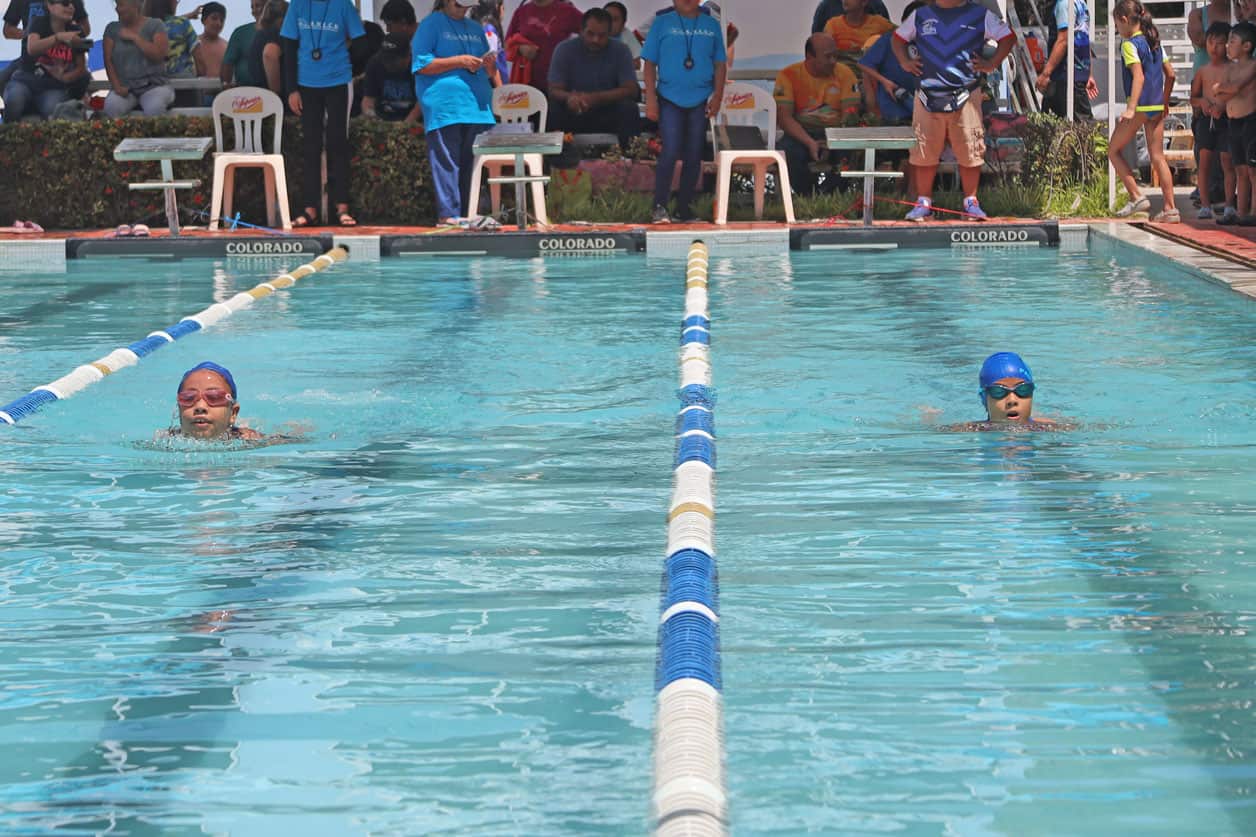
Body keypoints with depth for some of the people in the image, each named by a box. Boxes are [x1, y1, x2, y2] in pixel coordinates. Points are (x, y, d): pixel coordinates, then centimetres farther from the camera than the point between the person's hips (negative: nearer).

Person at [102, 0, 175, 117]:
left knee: (154, 109, -36)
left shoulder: (155, 25, 5)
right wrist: (117, 86, -11)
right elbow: (108, 61, 3)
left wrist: (134, 37, -8)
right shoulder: (112, 28, 11)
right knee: (111, 107, -33)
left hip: (153, 85, -2)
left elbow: (159, 55, -10)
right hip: (124, 88, 2)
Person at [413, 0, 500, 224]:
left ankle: (469, 214, 6)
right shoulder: (431, 25, 3)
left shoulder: (476, 29, 23)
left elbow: (490, 75, 28)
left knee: (472, 163, 3)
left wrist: (490, 66, 3)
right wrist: (459, 61, -13)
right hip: (444, 107, -6)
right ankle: (449, 214, -11)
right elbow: (421, 64, -8)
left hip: (477, 106, 6)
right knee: (447, 163, -10)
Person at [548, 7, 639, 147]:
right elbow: (554, 91, -12)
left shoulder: (620, 51, -8)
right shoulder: (564, 50, -8)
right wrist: (569, 97, -38)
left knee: (628, 108, -28)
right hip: (573, 115, 0)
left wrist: (596, 98, -29)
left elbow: (631, 90, -14)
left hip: (608, 114, 0)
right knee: (553, 108, -30)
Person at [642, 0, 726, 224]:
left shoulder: (711, 25, 8)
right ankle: (660, 207, -5)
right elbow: (650, 63, 1)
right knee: (670, 152, -11)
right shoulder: (662, 23, 2)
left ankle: (684, 207, 15)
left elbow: (719, 64, 10)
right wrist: (650, 99, -5)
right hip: (670, 99, -3)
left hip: (700, 101, 3)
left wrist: (717, 96, -1)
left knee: (694, 155, 6)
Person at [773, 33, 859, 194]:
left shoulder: (844, 73, 1)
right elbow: (784, 117, -11)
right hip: (800, 133, -1)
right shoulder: (789, 75, -4)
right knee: (788, 151, -34)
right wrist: (810, 143, -26)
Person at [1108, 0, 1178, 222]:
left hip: (1140, 106, -7)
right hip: (1157, 107, 7)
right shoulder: (1155, 42, 13)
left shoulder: (1130, 44, -10)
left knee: (1114, 150, 7)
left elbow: (1138, 76, -21)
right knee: (1157, 156, 8)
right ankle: (1170, 208, 3)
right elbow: (1170, 74, 15)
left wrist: (1131, 108, -27)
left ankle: (1137, 197, -1)